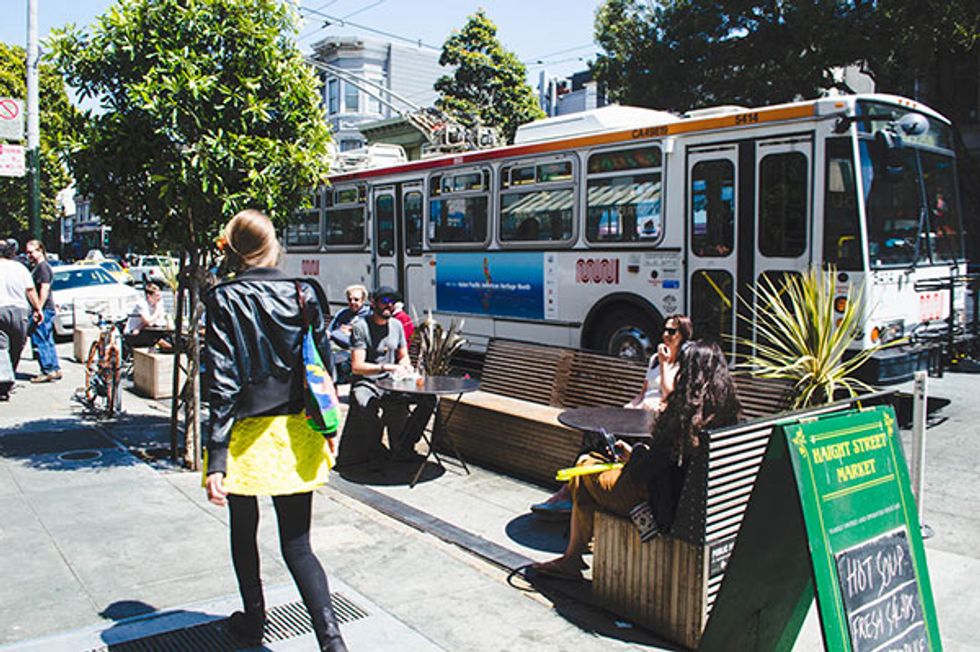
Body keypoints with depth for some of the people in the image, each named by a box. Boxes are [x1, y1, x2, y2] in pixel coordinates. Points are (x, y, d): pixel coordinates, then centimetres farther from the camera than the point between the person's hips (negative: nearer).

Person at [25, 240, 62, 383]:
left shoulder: (43, 267, -13)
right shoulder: (38, 267, 19)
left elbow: (44, 289, -21)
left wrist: (38, 309, -24)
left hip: (44, 310, -10)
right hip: (47, 309, 10)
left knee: (39, 341, -8)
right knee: (48, 342, 12)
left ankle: (48, 371, -6)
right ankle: (55, 369, 15)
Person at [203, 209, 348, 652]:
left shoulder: (225, 300, -11)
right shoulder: (305, 293, -2)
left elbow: (222, 384, -16)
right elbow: (324, 365, 2)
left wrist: (215, 461, -15)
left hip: (245, 436, -2)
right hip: (297, 434, 3)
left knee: (243, 532, 22)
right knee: (297, 544, 10)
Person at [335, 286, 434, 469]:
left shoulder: (396, 325, 10)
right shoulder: (361, 326, -9)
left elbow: (403, 357, 21)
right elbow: (357, 366, -16)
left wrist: (408, 369, -4)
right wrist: (388, 367, -26)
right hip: (365, 383, -6)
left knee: (428, 399, -12)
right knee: (366, 406, -39)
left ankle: (403, 446, 2)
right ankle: (376, 452, -12)